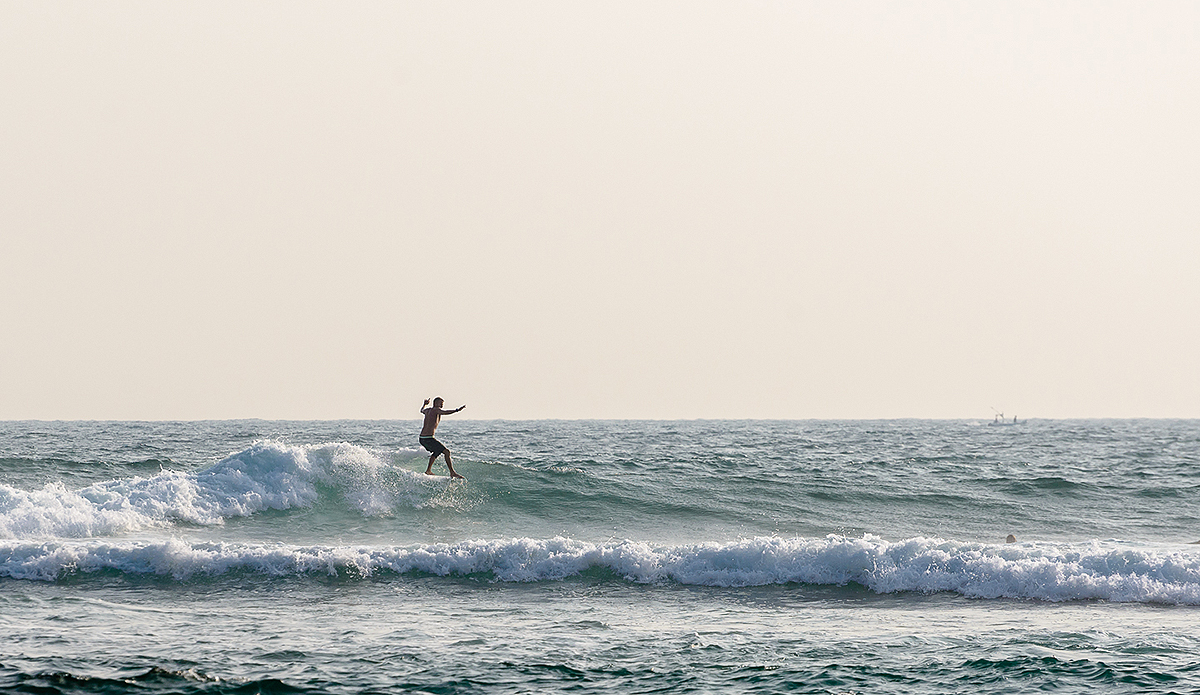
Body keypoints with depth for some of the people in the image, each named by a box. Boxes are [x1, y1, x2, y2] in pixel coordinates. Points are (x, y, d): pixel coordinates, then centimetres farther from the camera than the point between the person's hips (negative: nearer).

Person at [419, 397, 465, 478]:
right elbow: (445, 412, -31)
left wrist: (425, 404, 60)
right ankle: (452, 473, -19)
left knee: (437, 452, 33)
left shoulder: (427, 410, 15)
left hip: (422, 439, 10)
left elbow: (422, 410, 40)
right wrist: (456, 410, -38)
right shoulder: (436, 410, -9)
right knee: (446, 452, -13)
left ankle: (428, 470, 40)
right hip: (428, 439, -10)